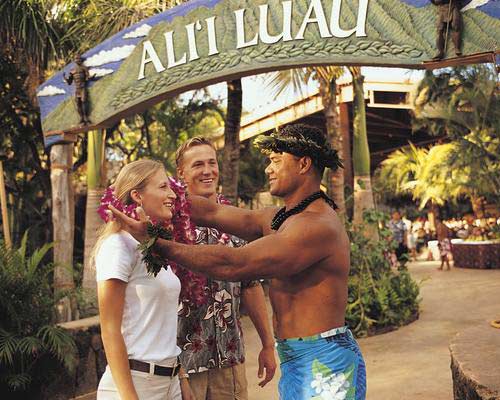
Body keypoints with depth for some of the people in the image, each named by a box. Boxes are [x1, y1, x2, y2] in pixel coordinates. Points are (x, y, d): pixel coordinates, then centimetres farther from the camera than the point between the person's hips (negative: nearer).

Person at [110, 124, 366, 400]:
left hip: (324, 365, -8)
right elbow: (212, 213, 8)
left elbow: (233, 265, -24)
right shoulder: (278, 219, 11)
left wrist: (154, 241, -19)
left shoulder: (319, 226, -20)